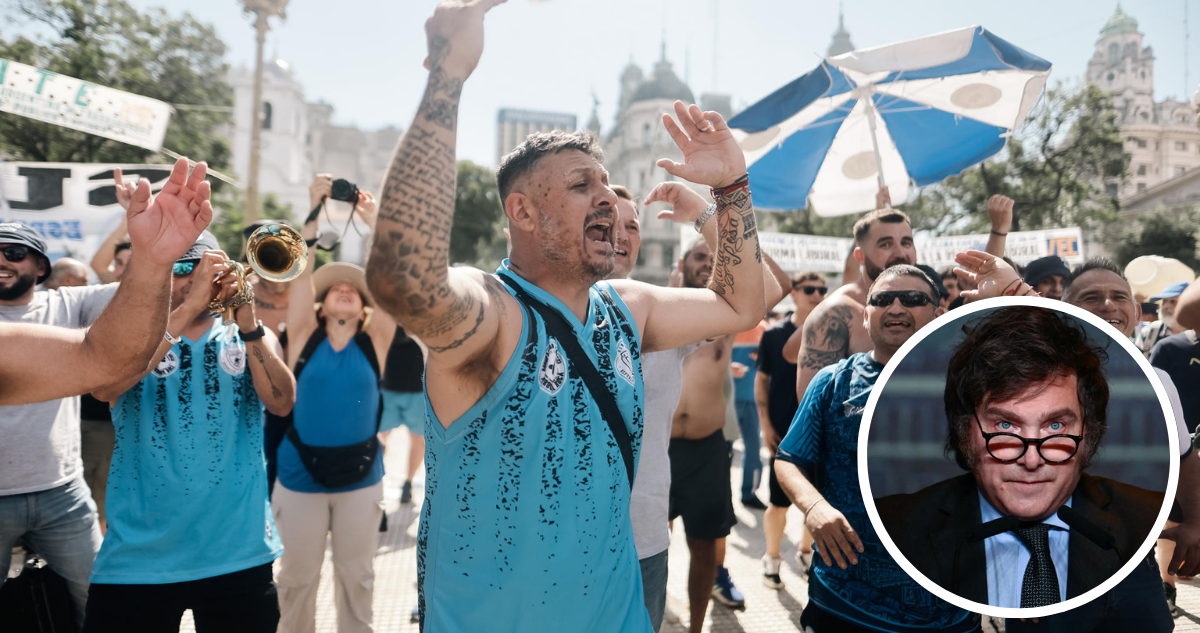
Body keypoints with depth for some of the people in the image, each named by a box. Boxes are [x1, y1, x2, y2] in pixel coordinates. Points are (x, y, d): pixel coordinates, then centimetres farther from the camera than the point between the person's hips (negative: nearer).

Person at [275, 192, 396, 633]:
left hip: (361, 476, 1)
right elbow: (301, 269, -8)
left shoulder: (374, 340, -1)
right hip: (300, 475, 0)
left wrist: (374, 221, -8)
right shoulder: (305, 336, -1)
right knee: (298, 577, 13)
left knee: (356, 576, 14)